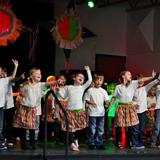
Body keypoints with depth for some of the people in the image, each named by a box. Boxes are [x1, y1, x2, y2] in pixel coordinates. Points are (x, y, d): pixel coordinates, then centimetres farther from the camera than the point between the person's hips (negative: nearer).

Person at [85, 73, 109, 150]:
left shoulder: (103, 91, 7)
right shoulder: (90, 90, 0)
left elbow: (107, 100, 1)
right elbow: (87, 100, -1)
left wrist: (108, 102, -22)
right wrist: (91, 103, -20)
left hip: (101, 112, 3)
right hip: (92, 112, -3)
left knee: (100, 129, 8)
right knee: (92, 129, 0)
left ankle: (99, 143, 17)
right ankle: (91, 143, 10)